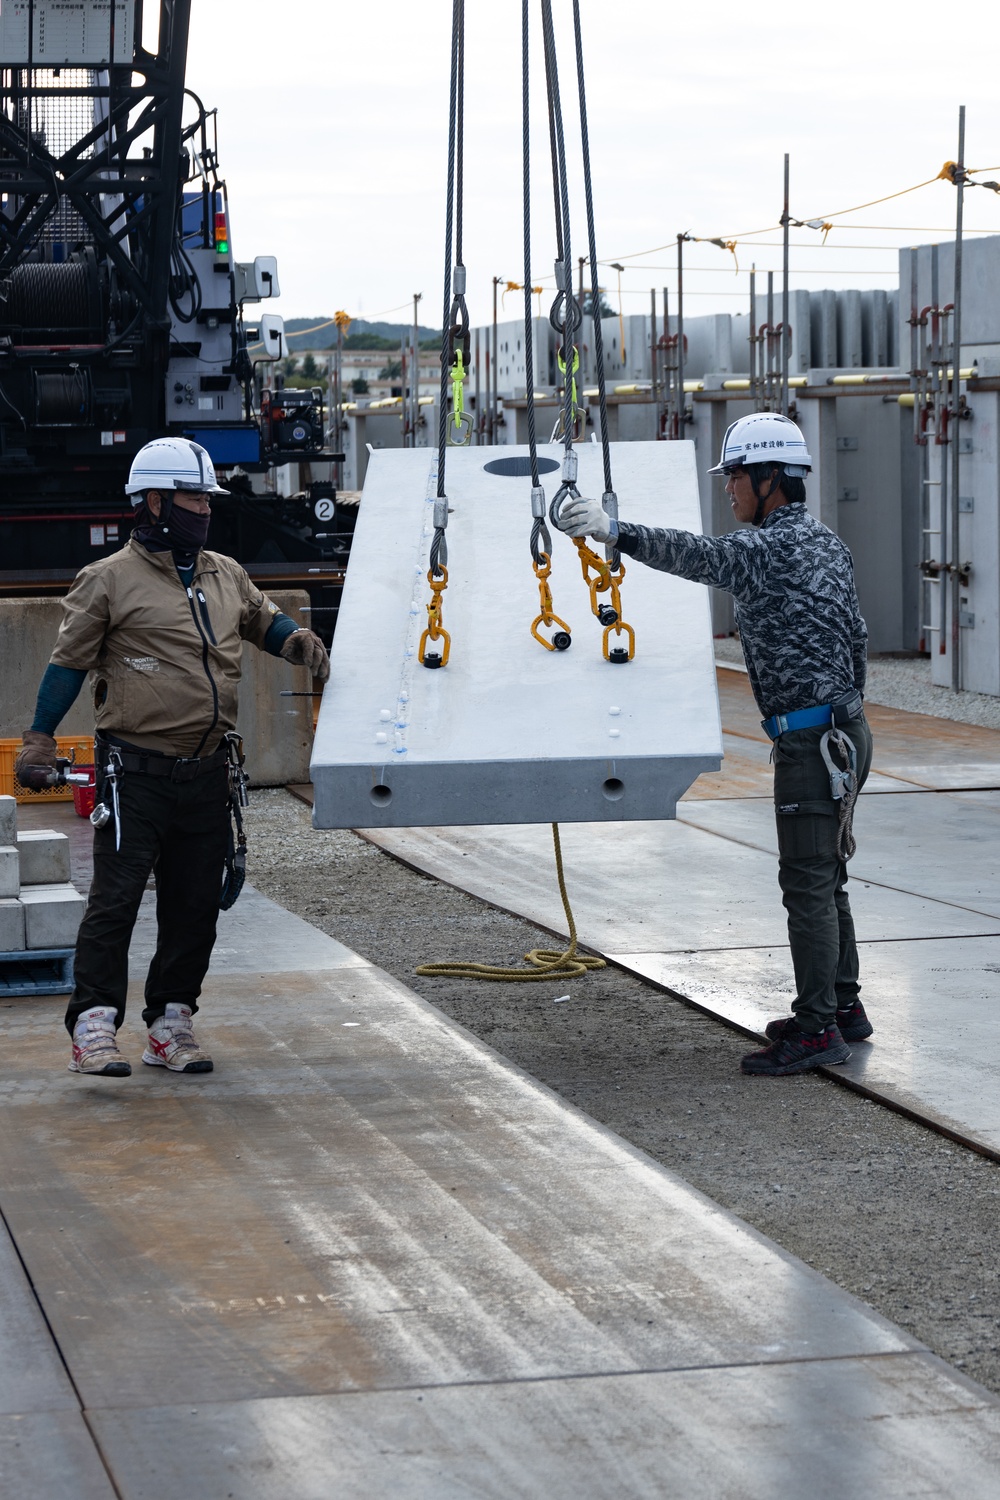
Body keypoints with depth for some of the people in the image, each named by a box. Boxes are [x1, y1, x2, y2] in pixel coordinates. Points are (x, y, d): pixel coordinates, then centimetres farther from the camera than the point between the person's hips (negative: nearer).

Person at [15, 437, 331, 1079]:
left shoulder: (226, 575, 14)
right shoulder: (110, 580, -3)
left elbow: (266, 621, 29)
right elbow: (70, 660, 0)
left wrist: (303, 644, 7)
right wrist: (41, 739, -5)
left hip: (206, 772, 6)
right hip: (135, 772, -6)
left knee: (196, 903, 8)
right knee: (117, 896, -9)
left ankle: (171, 1023, 17)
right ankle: (95, 1026, -7)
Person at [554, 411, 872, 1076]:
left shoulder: (773, 547, -16)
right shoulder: (828, 542, 14)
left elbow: (699, 555, -32)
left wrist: (615, 530, -36)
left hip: (812, 740, -10)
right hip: (842, 727, 10)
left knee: (807, 882, -7)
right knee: (825, 877, 17)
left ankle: (817, 1029, -4)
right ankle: (843, 1005, 25)